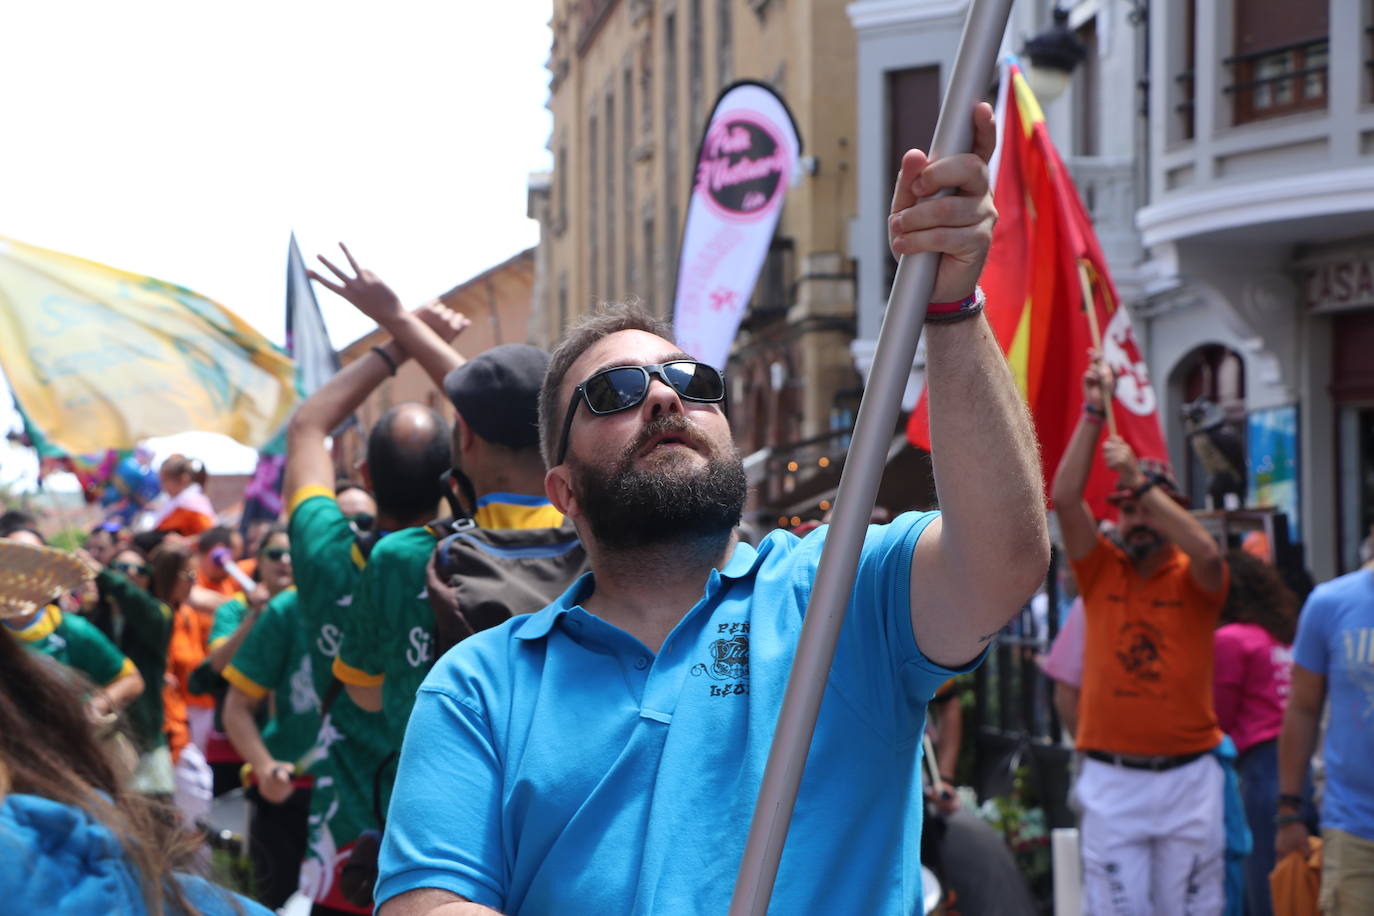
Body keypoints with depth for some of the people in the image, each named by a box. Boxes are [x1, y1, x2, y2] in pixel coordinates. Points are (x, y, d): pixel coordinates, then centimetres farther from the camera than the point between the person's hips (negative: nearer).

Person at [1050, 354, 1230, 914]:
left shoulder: (1193, 580, 3)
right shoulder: (1101, 571, 7)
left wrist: (1140, 481, -22)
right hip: (1110, 779, 1)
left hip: (1188, 777, -1)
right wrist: (1093, 413, -8)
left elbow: (1206, 552, -21)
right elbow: (1064, 499, -5)